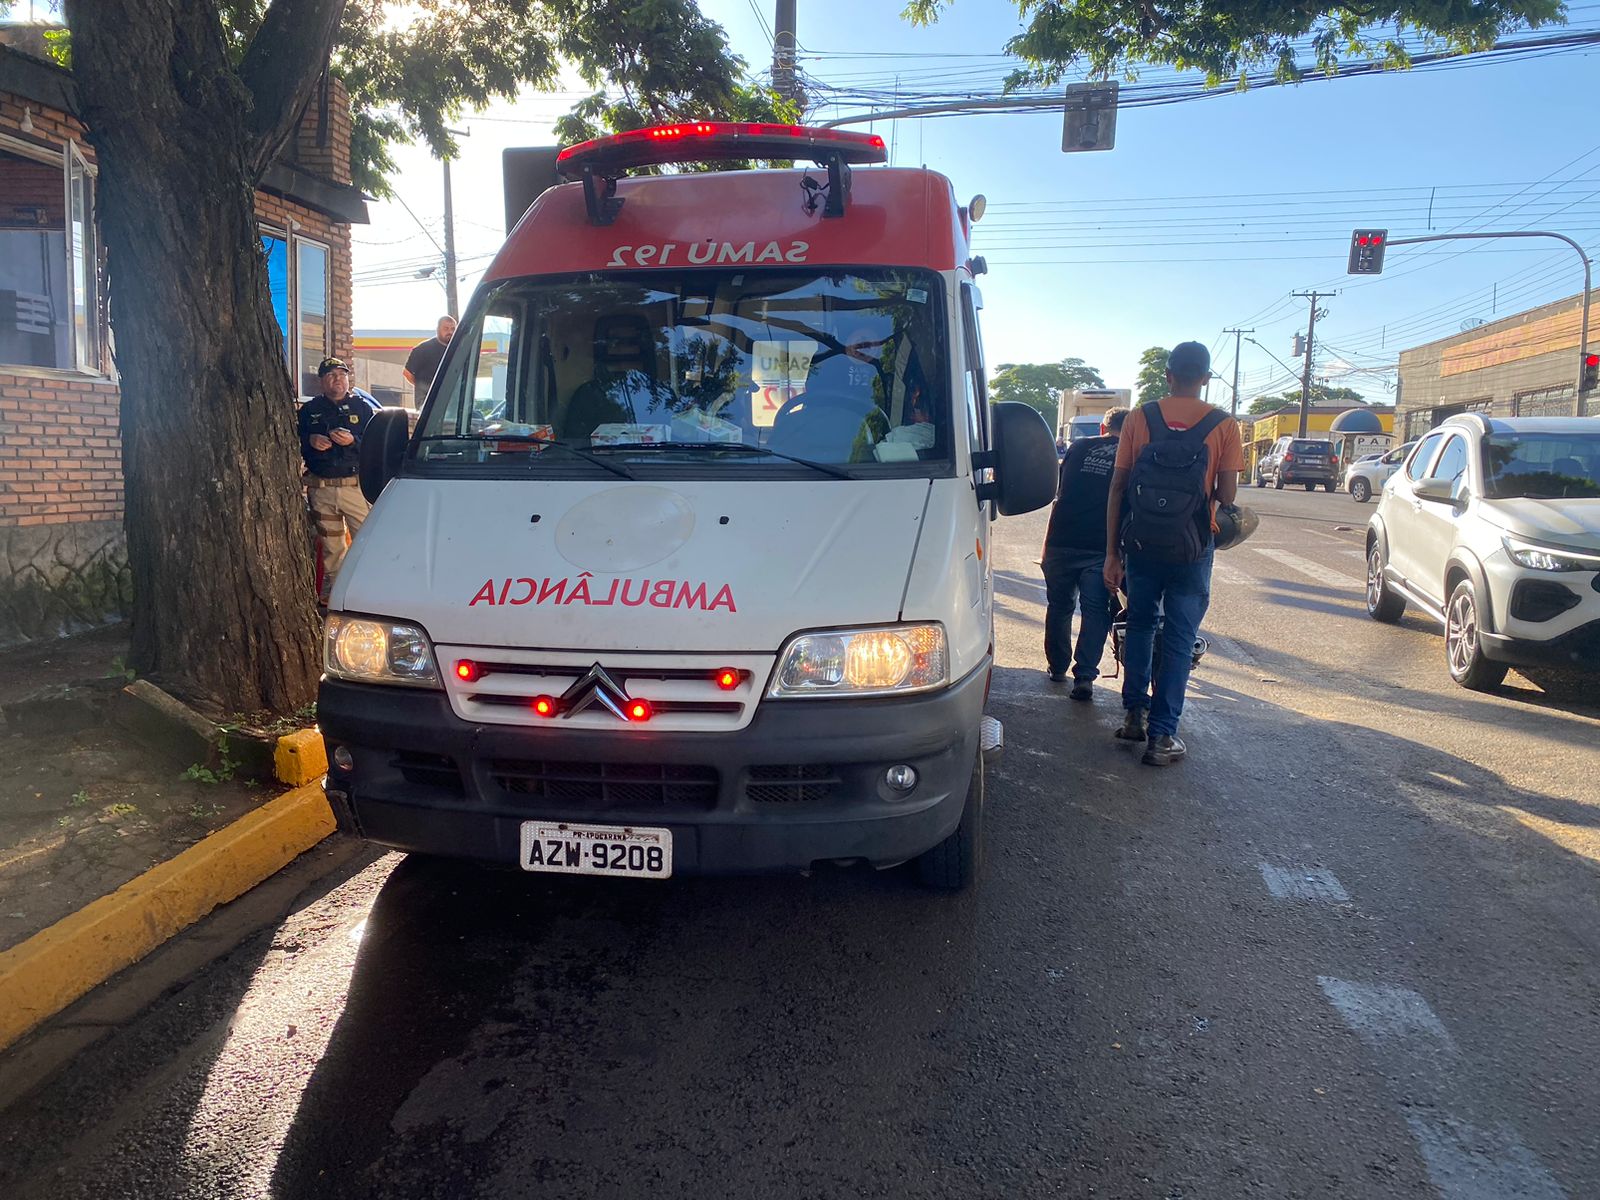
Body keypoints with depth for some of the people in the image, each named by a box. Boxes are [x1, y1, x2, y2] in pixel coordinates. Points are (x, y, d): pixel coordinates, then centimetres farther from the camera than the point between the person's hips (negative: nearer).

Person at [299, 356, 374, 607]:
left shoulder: (363, 408, 6)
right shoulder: (309, 410, 11)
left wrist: (352, 441, -20)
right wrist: (310, 440, -8)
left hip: (356, 485, -2)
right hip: (321, 489, 2)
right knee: (330, 546, 10)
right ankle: (331, 590, 20)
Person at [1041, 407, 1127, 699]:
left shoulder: (1079, 447, 11)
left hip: (1061, 542, 2)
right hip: (1101, 547, -2)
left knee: (1059, 606, 17)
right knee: (1095, 611, 4)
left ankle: (1057, 667, 28)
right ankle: (1084, 677, -3)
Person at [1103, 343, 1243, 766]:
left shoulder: (1139, 418, -1)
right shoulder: (1223, 425, -4)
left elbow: (1117, 487, -2)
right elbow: (1227, 496, -5)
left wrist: (1112, 552, 3)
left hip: (1141, 544, 2)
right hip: (1192, 548, -1)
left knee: (1140, 625, 21)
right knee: (1179, 640, 5)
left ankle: (1135, 713, 23)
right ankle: (1161, 735, 6)